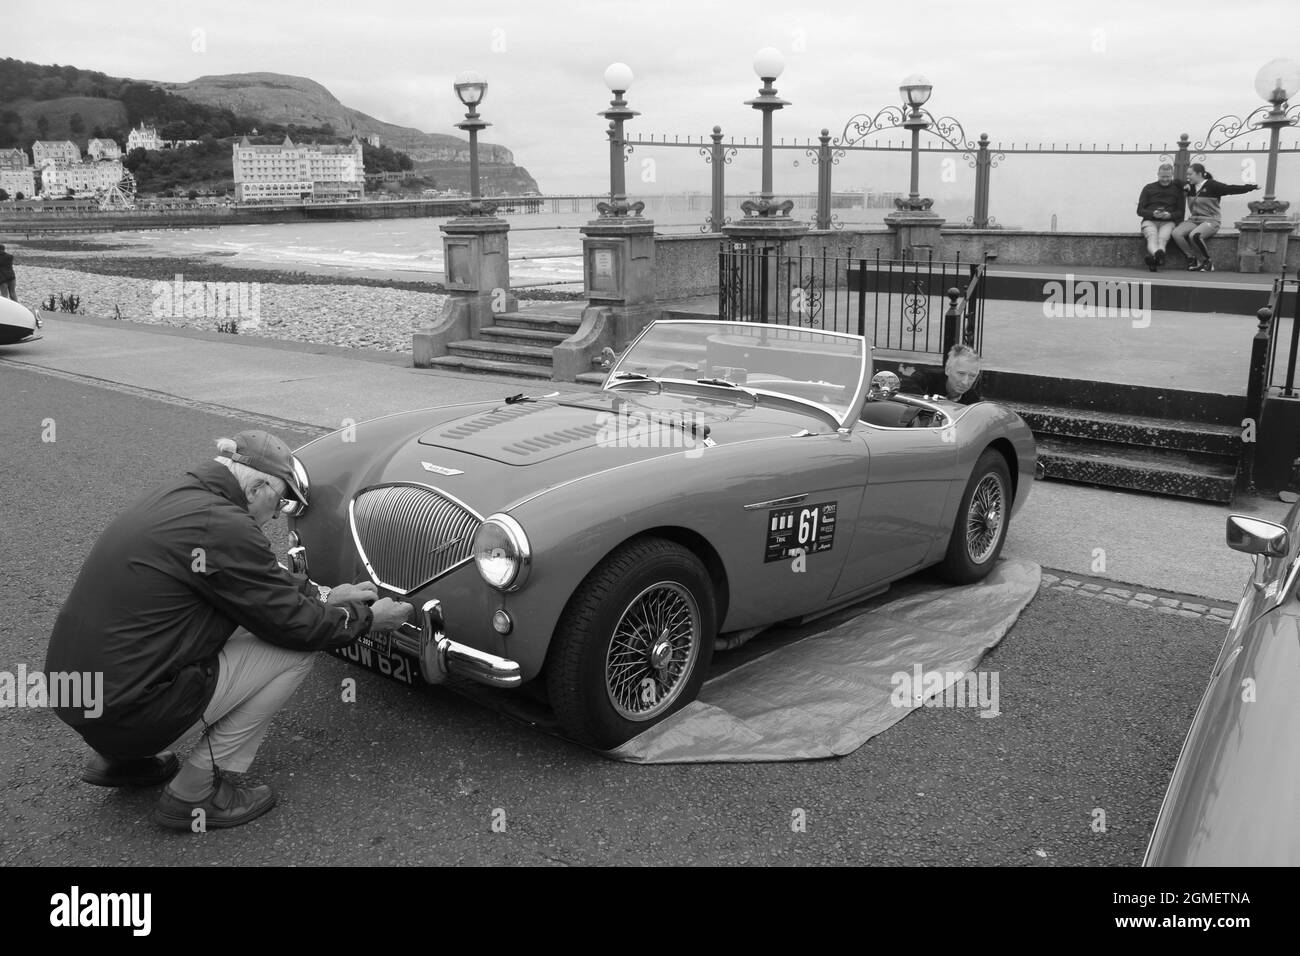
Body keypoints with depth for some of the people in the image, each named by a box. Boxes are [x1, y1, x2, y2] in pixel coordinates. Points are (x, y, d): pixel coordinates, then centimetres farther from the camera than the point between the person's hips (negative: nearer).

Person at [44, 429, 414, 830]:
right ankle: (194, 793, 2)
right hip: (126, 712, -9)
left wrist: (324, 595, 21)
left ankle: (118, 758, 20)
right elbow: (295, 624, -12)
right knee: (298, 648, -4)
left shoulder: (171, 495, 7)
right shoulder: (223, 526, -20)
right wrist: (366, 617, 4)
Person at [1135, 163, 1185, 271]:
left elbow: (1181, 211, 14)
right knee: (1152, 238, -36)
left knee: (1162, 238, -35)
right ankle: (1158, 255, -68)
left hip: (1168, 222, 0)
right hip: (1149, 221, 0)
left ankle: (1153, 258, -66)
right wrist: (1153, 213, -11)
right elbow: (1140, 210, 9)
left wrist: (1170, 215, -10)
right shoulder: (1148, 188, 15)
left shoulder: (1177, 189, 17)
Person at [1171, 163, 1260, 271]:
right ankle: (1195, 260, -13)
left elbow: (1231, 189, -9)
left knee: (1194, 235, -36)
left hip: (1210, 221, -6)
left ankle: (1207, 262, -14)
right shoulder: (1191, 186, 13)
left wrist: (1251, 187, -13)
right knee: (1176, 233, -25)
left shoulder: (1212, 185, -4)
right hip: (1193, 221, 6)